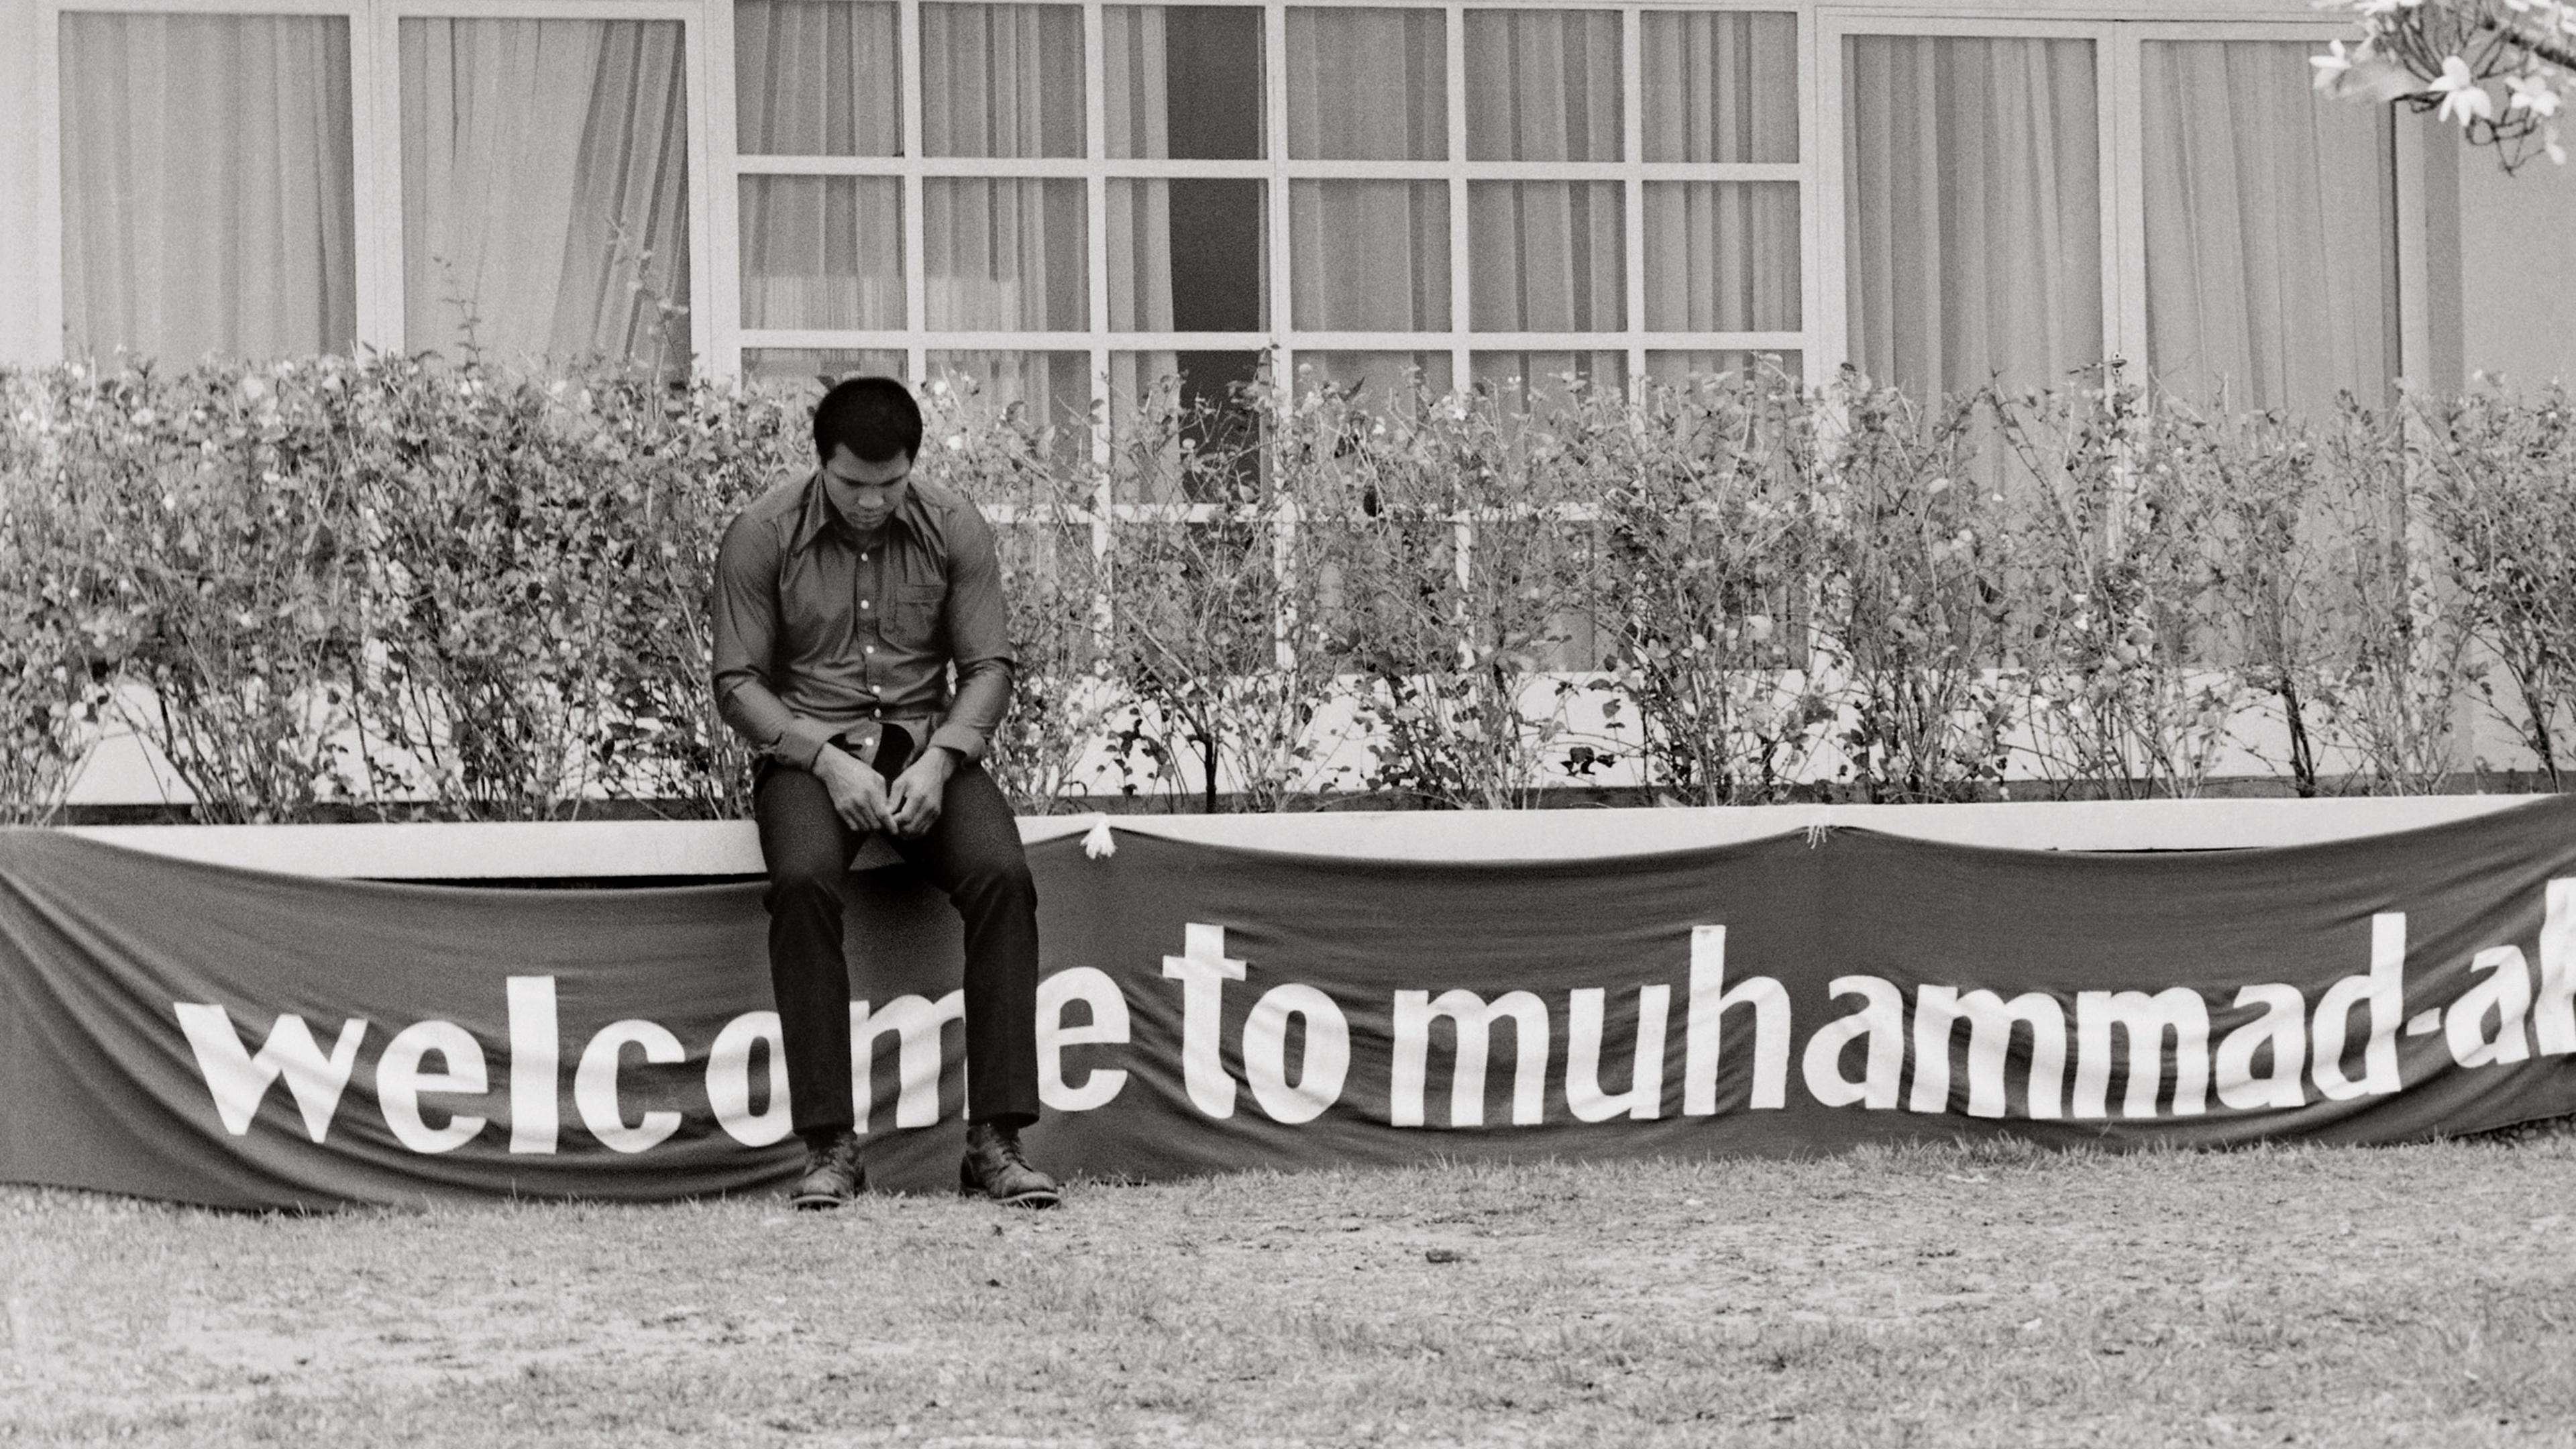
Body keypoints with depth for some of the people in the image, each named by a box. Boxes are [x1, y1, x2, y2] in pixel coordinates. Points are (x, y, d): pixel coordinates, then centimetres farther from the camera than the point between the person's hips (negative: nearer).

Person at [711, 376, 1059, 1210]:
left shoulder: (954, 529, 3)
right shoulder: (761, 537, -2)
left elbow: (989, 665, 2)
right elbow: (738, 683, -3)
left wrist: (939, 759, -15)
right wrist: (828, 760, -17)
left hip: (928, 743, 2)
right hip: (807, 748, -2)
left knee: (1002, 875, -28)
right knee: (805, 880, -35)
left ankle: (995, 1139, -26)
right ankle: (830, 1146, -32)